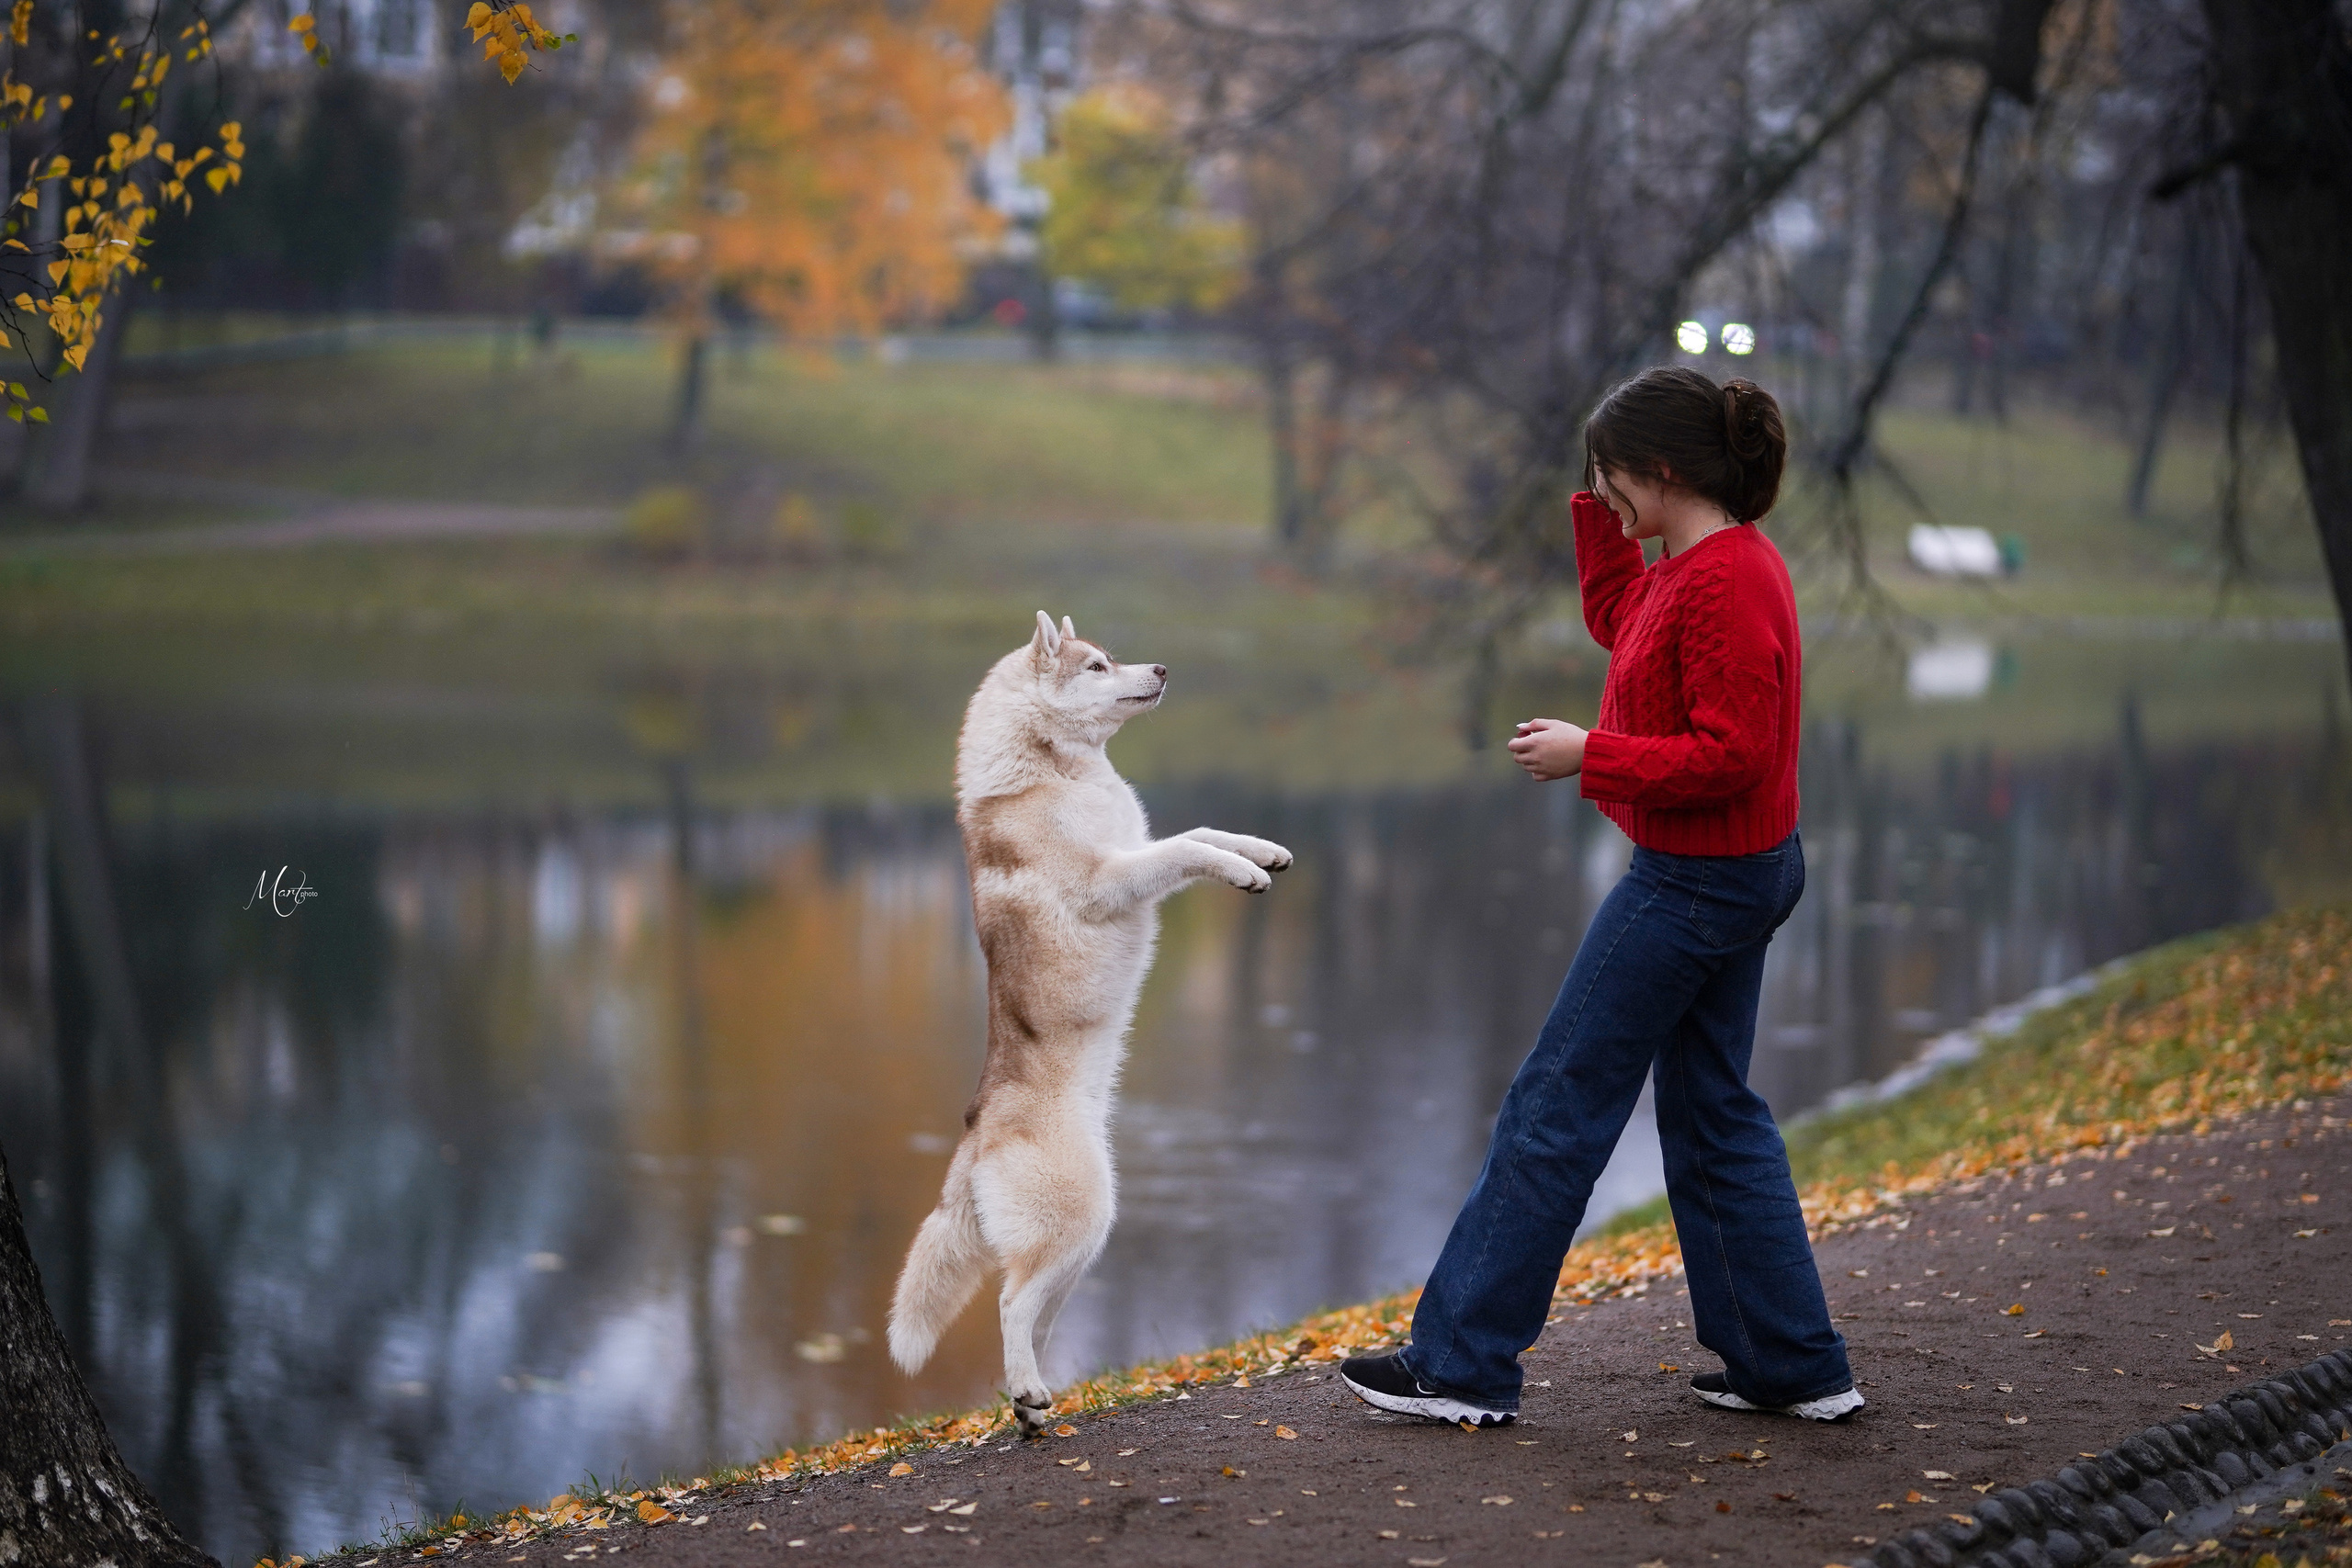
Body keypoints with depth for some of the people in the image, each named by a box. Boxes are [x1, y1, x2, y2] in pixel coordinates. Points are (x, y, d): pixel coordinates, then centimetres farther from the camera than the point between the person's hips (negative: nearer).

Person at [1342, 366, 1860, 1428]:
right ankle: (1792, 1365, 21)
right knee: (1714, 1112, 17)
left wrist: (1588, 756, -20)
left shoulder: (1724, 582, -22)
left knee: (1557, 1106, -3)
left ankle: (1463, 1365, 4)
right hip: (1741, 874, 10)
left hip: (1695, 884, -10)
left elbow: (1729, 755, -26)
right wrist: (1599, 516, 15)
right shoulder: (1703, 564, 9)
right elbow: (1618, 623, 28)